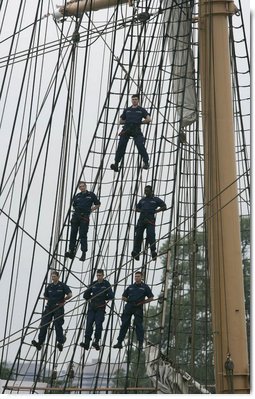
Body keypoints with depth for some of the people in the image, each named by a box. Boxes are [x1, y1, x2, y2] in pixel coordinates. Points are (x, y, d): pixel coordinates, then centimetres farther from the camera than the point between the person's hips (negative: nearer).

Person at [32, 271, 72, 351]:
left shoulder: (63, 286, -2)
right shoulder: (49, 286, 11)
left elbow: (70, 295, -7)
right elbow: (45, 296, 25)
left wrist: (62, 300, -3)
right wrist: (52, 300, 13)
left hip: (58, 308, -5)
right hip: (49, 307, 5)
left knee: (58, 325, -8)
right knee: (43, 325, -4)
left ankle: (60, 342, -3)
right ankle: (40, 342, -5)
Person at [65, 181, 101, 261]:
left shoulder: (91, 195, 7)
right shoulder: (77, 196, 15)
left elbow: (98, 204, 13)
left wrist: (90, 210, 5)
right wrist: (76, 209, 11)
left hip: (84, 218, -4)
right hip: (76, 216, 4)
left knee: (83, 235, -7)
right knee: (73, 234, 0)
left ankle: (84, 253, -4)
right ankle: (71, 251, 2)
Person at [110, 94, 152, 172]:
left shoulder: (141, 110, 16)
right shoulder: (127, 110, 24)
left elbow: (149, 119, 4)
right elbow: (121, 121, 28)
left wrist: (139, 122, 4)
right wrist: (128, 121, 15)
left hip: (136, 130, -2)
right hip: (126, 129, 2)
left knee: (140, 145, -16)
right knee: (121, 145, -11)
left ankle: (146, 162, -5)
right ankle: (116, 163, -13)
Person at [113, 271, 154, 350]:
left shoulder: (145, 287, 6)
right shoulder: (130, 287, 15)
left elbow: (150, 298, 6)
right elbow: (123, 297, 22)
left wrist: (142, 302, -3)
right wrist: (129, 300, 6)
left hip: (138, 308, -3)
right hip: (129, 307, 3)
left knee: (138, 324, -6)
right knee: (124, 324, 2)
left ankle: (140, 343, 1)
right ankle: (119, 342, 5)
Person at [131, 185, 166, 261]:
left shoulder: (155, 199, 14)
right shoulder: (142, 200, 25)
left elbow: (164, 207, 11)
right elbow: (136, 209, 34)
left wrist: (155, 211, 2)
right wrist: (141, 210, 12)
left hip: (150, 219, -4)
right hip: (141, 219, 4)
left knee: (151, 235, -18)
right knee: (138, 235, -7)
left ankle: (153, 251, -20)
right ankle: (136, 251, -10)